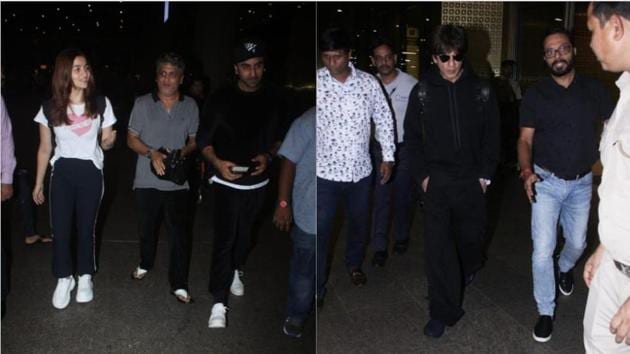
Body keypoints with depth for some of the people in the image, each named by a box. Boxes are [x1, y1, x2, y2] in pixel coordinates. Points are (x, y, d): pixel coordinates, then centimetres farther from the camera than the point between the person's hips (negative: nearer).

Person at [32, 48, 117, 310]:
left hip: (90, 172, 0)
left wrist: (108, 141, -22)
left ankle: (85, 278, 27)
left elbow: (105, 143, 3)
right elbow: (45, 149, 4)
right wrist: (38, 184, 6)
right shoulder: (50, 108, -4)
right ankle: (64, 279, 19)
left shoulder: (101, 104, -4)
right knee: (60, 229, -1)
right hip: (62, 173, 0)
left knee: (86, 228, 9)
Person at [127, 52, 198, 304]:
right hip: (147, 180, 1)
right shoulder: (143, 104, -2)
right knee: (147, 227, 17)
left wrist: (183, 152, -13)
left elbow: (194, 140, 9)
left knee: (179, 234, -3)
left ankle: (179, 284, 8)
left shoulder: (190, 106, 1)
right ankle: (146, 263, 44)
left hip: (177, 182, 0)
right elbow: (131, 139, 2)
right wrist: (152, 153, -16)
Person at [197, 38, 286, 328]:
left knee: (245, 233, 21)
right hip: (227, 181, -3)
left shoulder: (273, 98, -4)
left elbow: (280, 136, 8)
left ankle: (235, 270, 47)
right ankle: (219, 303, -2)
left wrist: (268, 156, -12)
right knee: (224, 239, -7)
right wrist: (218, 163, -26)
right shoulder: (220, 99, -12)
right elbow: (203, 140, -7)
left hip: (258, 181, 4)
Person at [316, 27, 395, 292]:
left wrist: (388, 157, 5)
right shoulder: (315, 82, -10)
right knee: (320, 230, 1)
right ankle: (316, 285, 16)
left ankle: (354, 264, 45)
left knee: (359, 222, 20)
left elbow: (383, 119, 5)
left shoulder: (368, 83, -4)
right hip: (324, 171, -3)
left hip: (360, 170, 3)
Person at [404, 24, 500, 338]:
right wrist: (422, 175, -5)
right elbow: (412, 136, 2)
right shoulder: (422, 92, -4)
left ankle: (469, 268, 52)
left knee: (471, 233, 18)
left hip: (471, 179, 1)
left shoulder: (481, 91, -3)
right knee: (437, 245, -7)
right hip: (436, 180, -1)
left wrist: (485, 174, -3)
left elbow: (492, 135, 3)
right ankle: (443, 311, 2)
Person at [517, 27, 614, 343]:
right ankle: (546, 311, 10)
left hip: (582, 182, 2)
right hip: (547, 182, -2)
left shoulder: (593, 90, -2)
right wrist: (526, 170, -25)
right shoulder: (535, 95, -6)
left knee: (577, 242, 20)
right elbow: (525, 139, -6)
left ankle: (565, 268, 55)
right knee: (542, 250, -6)